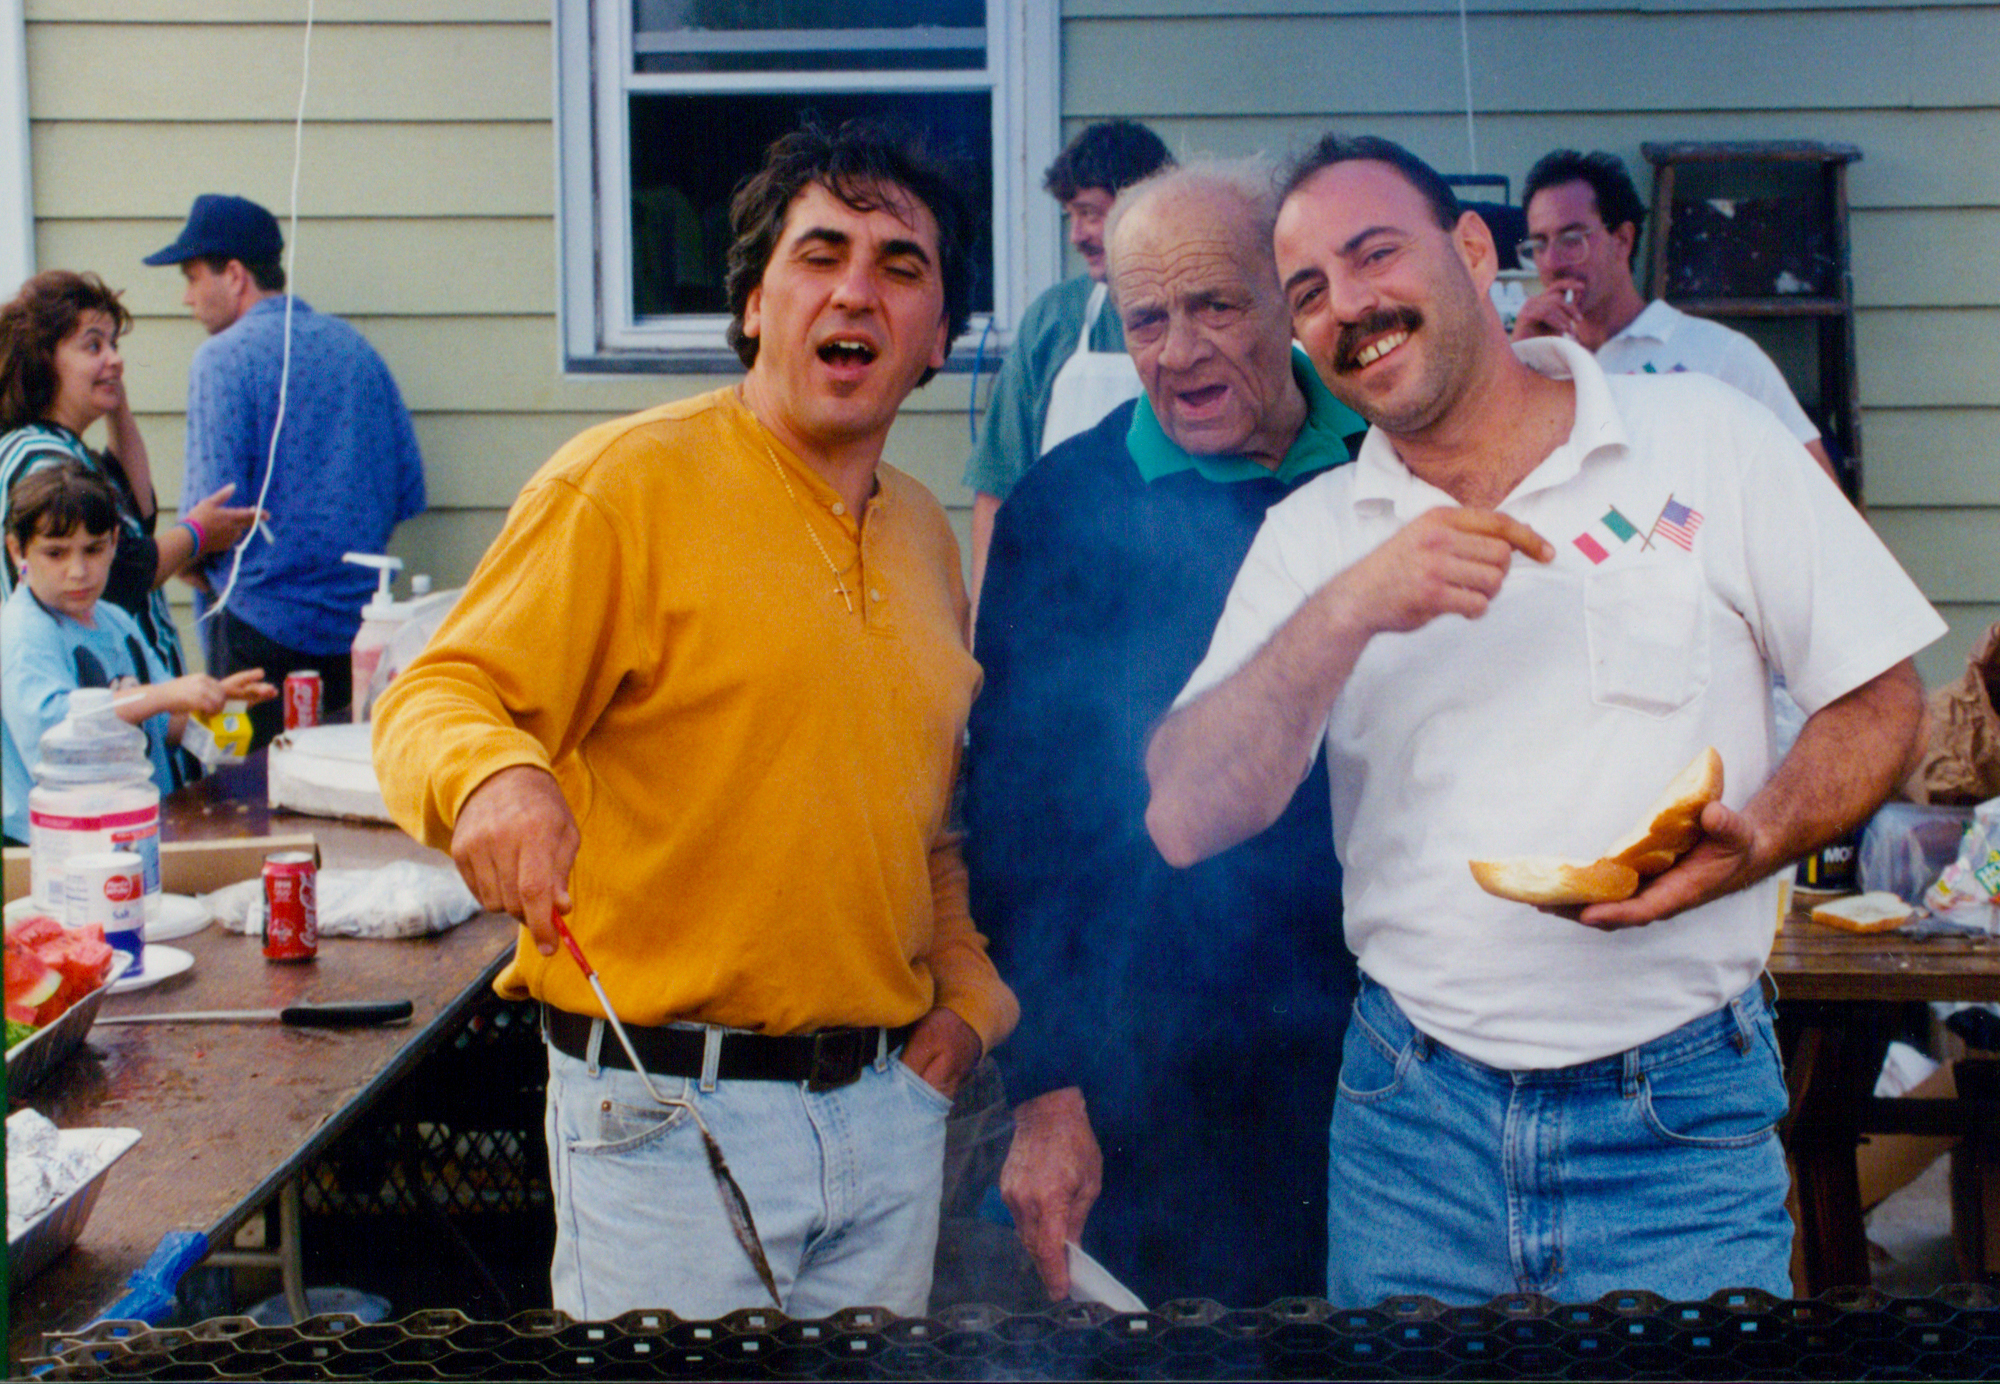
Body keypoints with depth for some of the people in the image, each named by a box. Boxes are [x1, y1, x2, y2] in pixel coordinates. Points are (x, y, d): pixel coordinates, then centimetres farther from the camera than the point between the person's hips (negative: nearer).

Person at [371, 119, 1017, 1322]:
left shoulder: (925, 533, 12)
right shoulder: (627, 482, -9)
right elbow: (434, 702, -12)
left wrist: (970, 990, 12)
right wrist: (491, 773, -34)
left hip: (891, 1110, 6)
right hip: (671, 1111, -6)